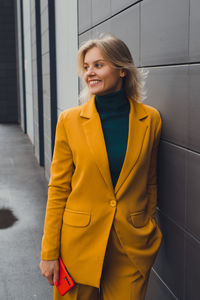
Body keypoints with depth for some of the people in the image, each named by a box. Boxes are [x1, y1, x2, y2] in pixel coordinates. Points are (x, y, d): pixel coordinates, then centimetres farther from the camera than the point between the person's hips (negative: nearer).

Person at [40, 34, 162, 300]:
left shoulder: (150, 119, -2)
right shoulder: (70, 120, -5)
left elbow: (150, 183, 8)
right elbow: (58, 189, -3)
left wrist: (149, 233, 11)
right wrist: (49, 253, -3)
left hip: (132, 245, 1)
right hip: (80, 243, -1)